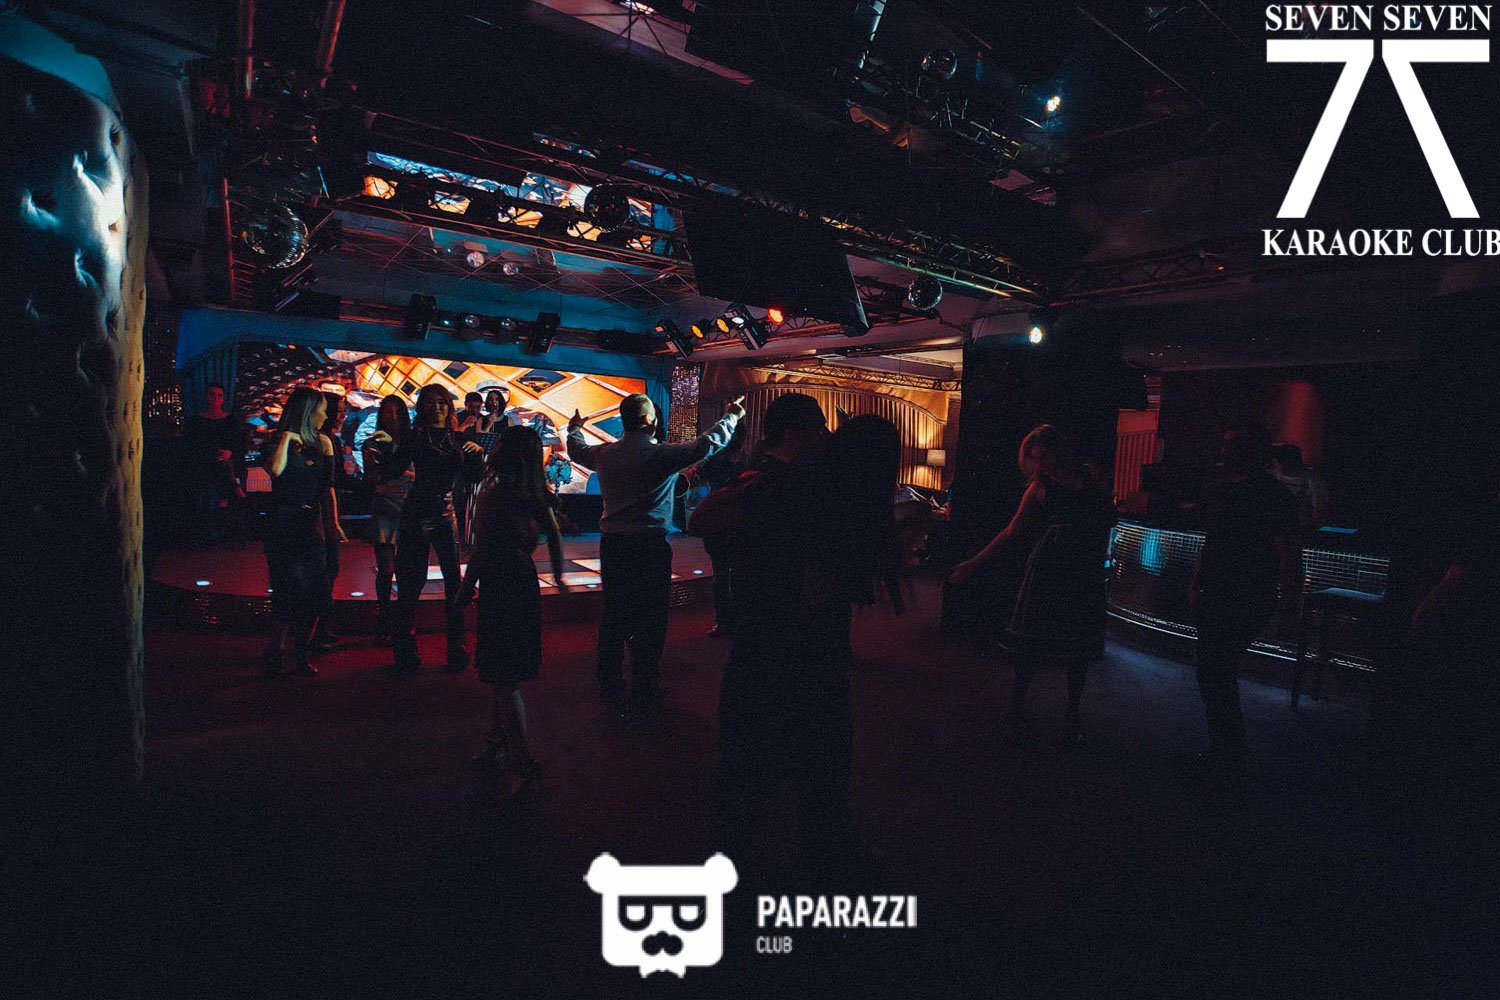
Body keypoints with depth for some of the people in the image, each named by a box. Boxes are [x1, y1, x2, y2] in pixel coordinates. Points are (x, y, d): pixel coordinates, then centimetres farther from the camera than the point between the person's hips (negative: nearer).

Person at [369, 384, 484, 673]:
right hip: (417, 513, -3)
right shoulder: (415, 437, -2)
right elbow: (394, 471, -10)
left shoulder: (457, 438, 10)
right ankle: (405, 651, 12)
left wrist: (477, 451, -6)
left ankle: (456, 649, 12)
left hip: (446, 514, 3)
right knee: (412, 580, 0)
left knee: (453, 579, 1)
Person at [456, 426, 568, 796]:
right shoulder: (535, 494, 2)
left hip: (500, 586, -7)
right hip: (526, 582, 7)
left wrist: (466, 589, -2)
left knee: (503, 678, 1)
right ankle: (500, 743, 35)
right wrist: (558, 576, 23)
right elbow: (555, 535, 12)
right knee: (507, 675, 20)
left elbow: (481, 551, -15)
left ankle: (520, 762, 6)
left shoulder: (492, 494, -17)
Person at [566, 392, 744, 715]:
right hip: (649, 546, -6)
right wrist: (730, 417, 5)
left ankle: (611, 691, 25)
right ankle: (642, 695, 12)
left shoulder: (604, 453, 5)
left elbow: (577, 451, 26)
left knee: (613, 616, 14)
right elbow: (707, 445, -12)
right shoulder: (659, 454, -14)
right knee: (649, 621, 4)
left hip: (611, 544, 6)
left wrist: (574, 428, 47)